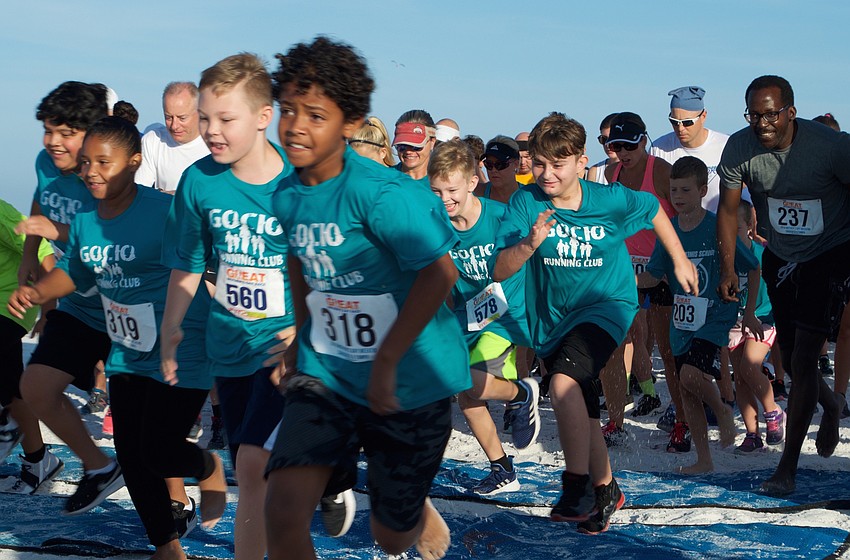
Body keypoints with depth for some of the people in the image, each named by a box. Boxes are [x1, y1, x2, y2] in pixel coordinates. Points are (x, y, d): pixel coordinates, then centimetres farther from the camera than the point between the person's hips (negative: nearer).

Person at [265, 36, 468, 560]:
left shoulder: (381, 192, -22)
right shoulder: (287, 196, 1)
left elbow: (439, 272, -23)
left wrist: (385, 364, -21)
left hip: (410, 383, -4)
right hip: (325, 375, 5)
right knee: (283, 513, -19)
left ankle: (421, 511, 50)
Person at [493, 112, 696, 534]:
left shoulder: (612, 201, -14)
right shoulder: (526, 202, -13)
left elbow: (654, 210, 8)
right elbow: (499, 270, -18)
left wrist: (681, 262, 13)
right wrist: (530, 244, -36)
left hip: (605, 306, -4)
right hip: (552, 321, 4)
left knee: (564, 382, -30)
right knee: (582, 416, 16)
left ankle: (577, 486, -22)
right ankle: (605, 489, 38)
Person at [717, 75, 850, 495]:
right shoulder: (740, 148, -14)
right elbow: (728, 209, -2)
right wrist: (728, 268, -6)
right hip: (780, 256, 5)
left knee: (803, 358, -13)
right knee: (788, 355, 12)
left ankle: (787, 468, -7)